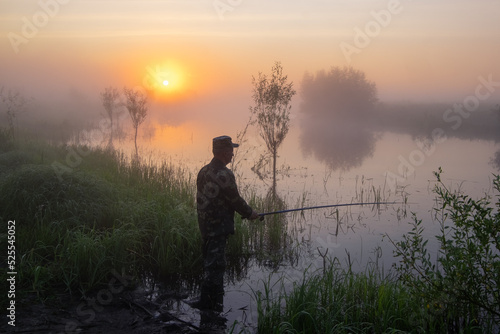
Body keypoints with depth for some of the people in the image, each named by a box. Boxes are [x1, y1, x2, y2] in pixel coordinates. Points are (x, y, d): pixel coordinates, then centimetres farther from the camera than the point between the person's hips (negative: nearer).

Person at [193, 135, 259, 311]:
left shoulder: (204, 171, 10)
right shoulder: (223, 174, -18)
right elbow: (235, 200, -13)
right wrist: (250, 213, 4)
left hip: (205, 225, 9)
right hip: (219, 226, -9)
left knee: (210, 263, 17)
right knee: (215, 265, -3)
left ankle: (209, 301, 25)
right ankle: (209, 302, 0)